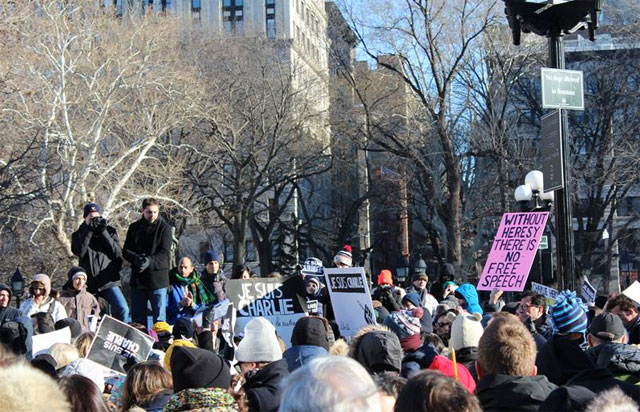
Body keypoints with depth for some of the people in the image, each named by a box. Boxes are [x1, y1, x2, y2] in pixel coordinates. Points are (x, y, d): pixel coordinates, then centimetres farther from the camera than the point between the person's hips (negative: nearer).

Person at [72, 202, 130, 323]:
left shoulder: (110, 231, 8)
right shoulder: (78, 234, 8)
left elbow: (117, 253, -5)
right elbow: (79, 252, -12)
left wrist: (104, 232, -12)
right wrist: (89, 231, -15)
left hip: (109, 282, -1)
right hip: (88, 283, 1)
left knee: (123, 309, -18)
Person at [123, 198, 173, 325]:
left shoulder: (164, 227, -1)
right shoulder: (134, 227, 9)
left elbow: (164, 252, -9)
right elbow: (126, 250, 6)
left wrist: (150, 261, -25)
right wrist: (136, 258, -15)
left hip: (157, 278, -4)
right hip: (137, 278, 4)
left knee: (159, 316, -1)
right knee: (137, 316, 10)